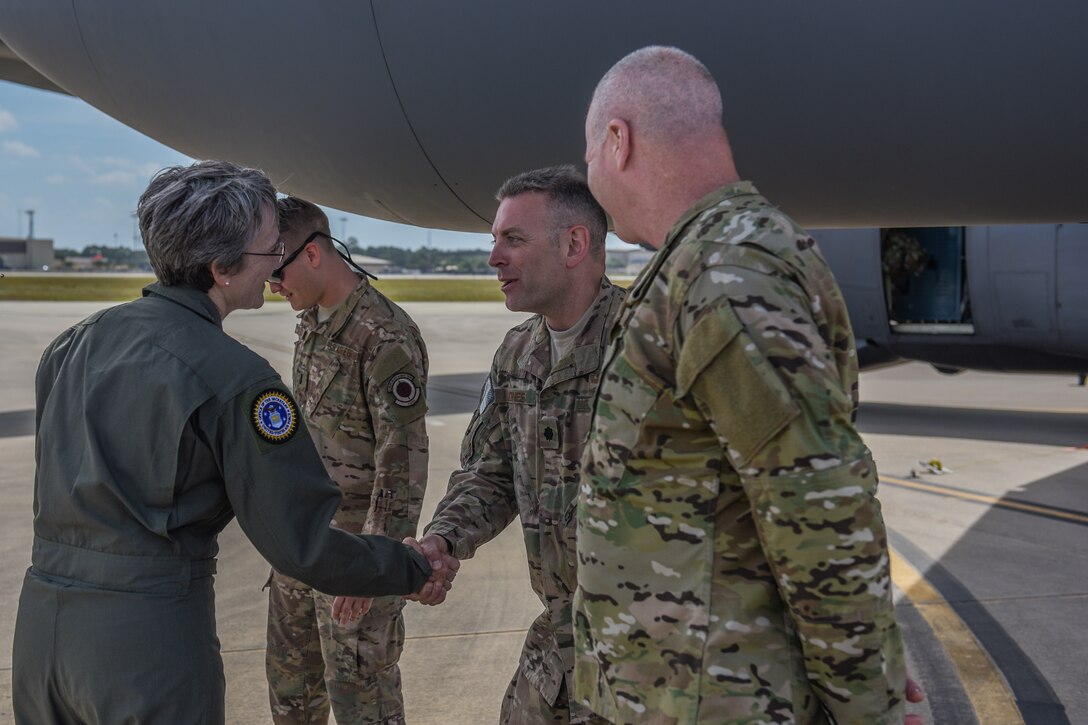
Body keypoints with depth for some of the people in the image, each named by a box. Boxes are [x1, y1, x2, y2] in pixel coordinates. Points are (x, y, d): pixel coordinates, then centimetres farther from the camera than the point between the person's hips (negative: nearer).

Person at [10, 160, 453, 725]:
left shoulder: (74, 343, 6)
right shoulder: (236, 378, -16)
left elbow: (56, 480, 14)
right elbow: (303, 545, -15)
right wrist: (416, 570, -1)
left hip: (40, 625, 7)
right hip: (149, 635, -6)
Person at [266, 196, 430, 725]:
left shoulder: (386, 338, -21)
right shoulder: (311, 321, 7)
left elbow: (404, 460, -23)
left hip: (358, 536, -9)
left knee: (358, 681, 1)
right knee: (289, 666, 21)